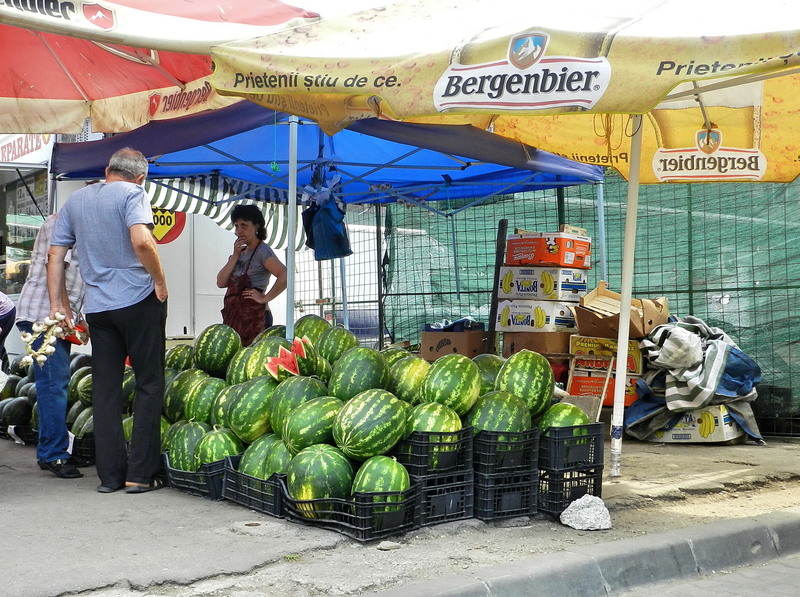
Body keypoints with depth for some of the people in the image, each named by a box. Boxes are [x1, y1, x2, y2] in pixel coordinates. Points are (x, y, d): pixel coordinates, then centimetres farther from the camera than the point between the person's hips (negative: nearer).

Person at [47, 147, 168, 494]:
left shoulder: (75, 200, 13)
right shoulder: (132, 193, -4)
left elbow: (55, 254, 11)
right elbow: (141, 241, -21)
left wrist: (57, 305, 14)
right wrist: (160, 280, -9)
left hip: (97, 307, 5)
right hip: (139, 299, -5)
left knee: (105, 390, 9)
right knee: (149, 384, 3)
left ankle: (109, 474, 11)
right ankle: (140, 474, 2)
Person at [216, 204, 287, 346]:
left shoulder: (262, 250, -7)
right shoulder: (241, 252, 16)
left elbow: (284, 276, -23)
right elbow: (221, 282, 6)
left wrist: (265, 298, -17)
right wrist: (235, 255, -1)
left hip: (254, 317, -8)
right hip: (233, 317, 8)